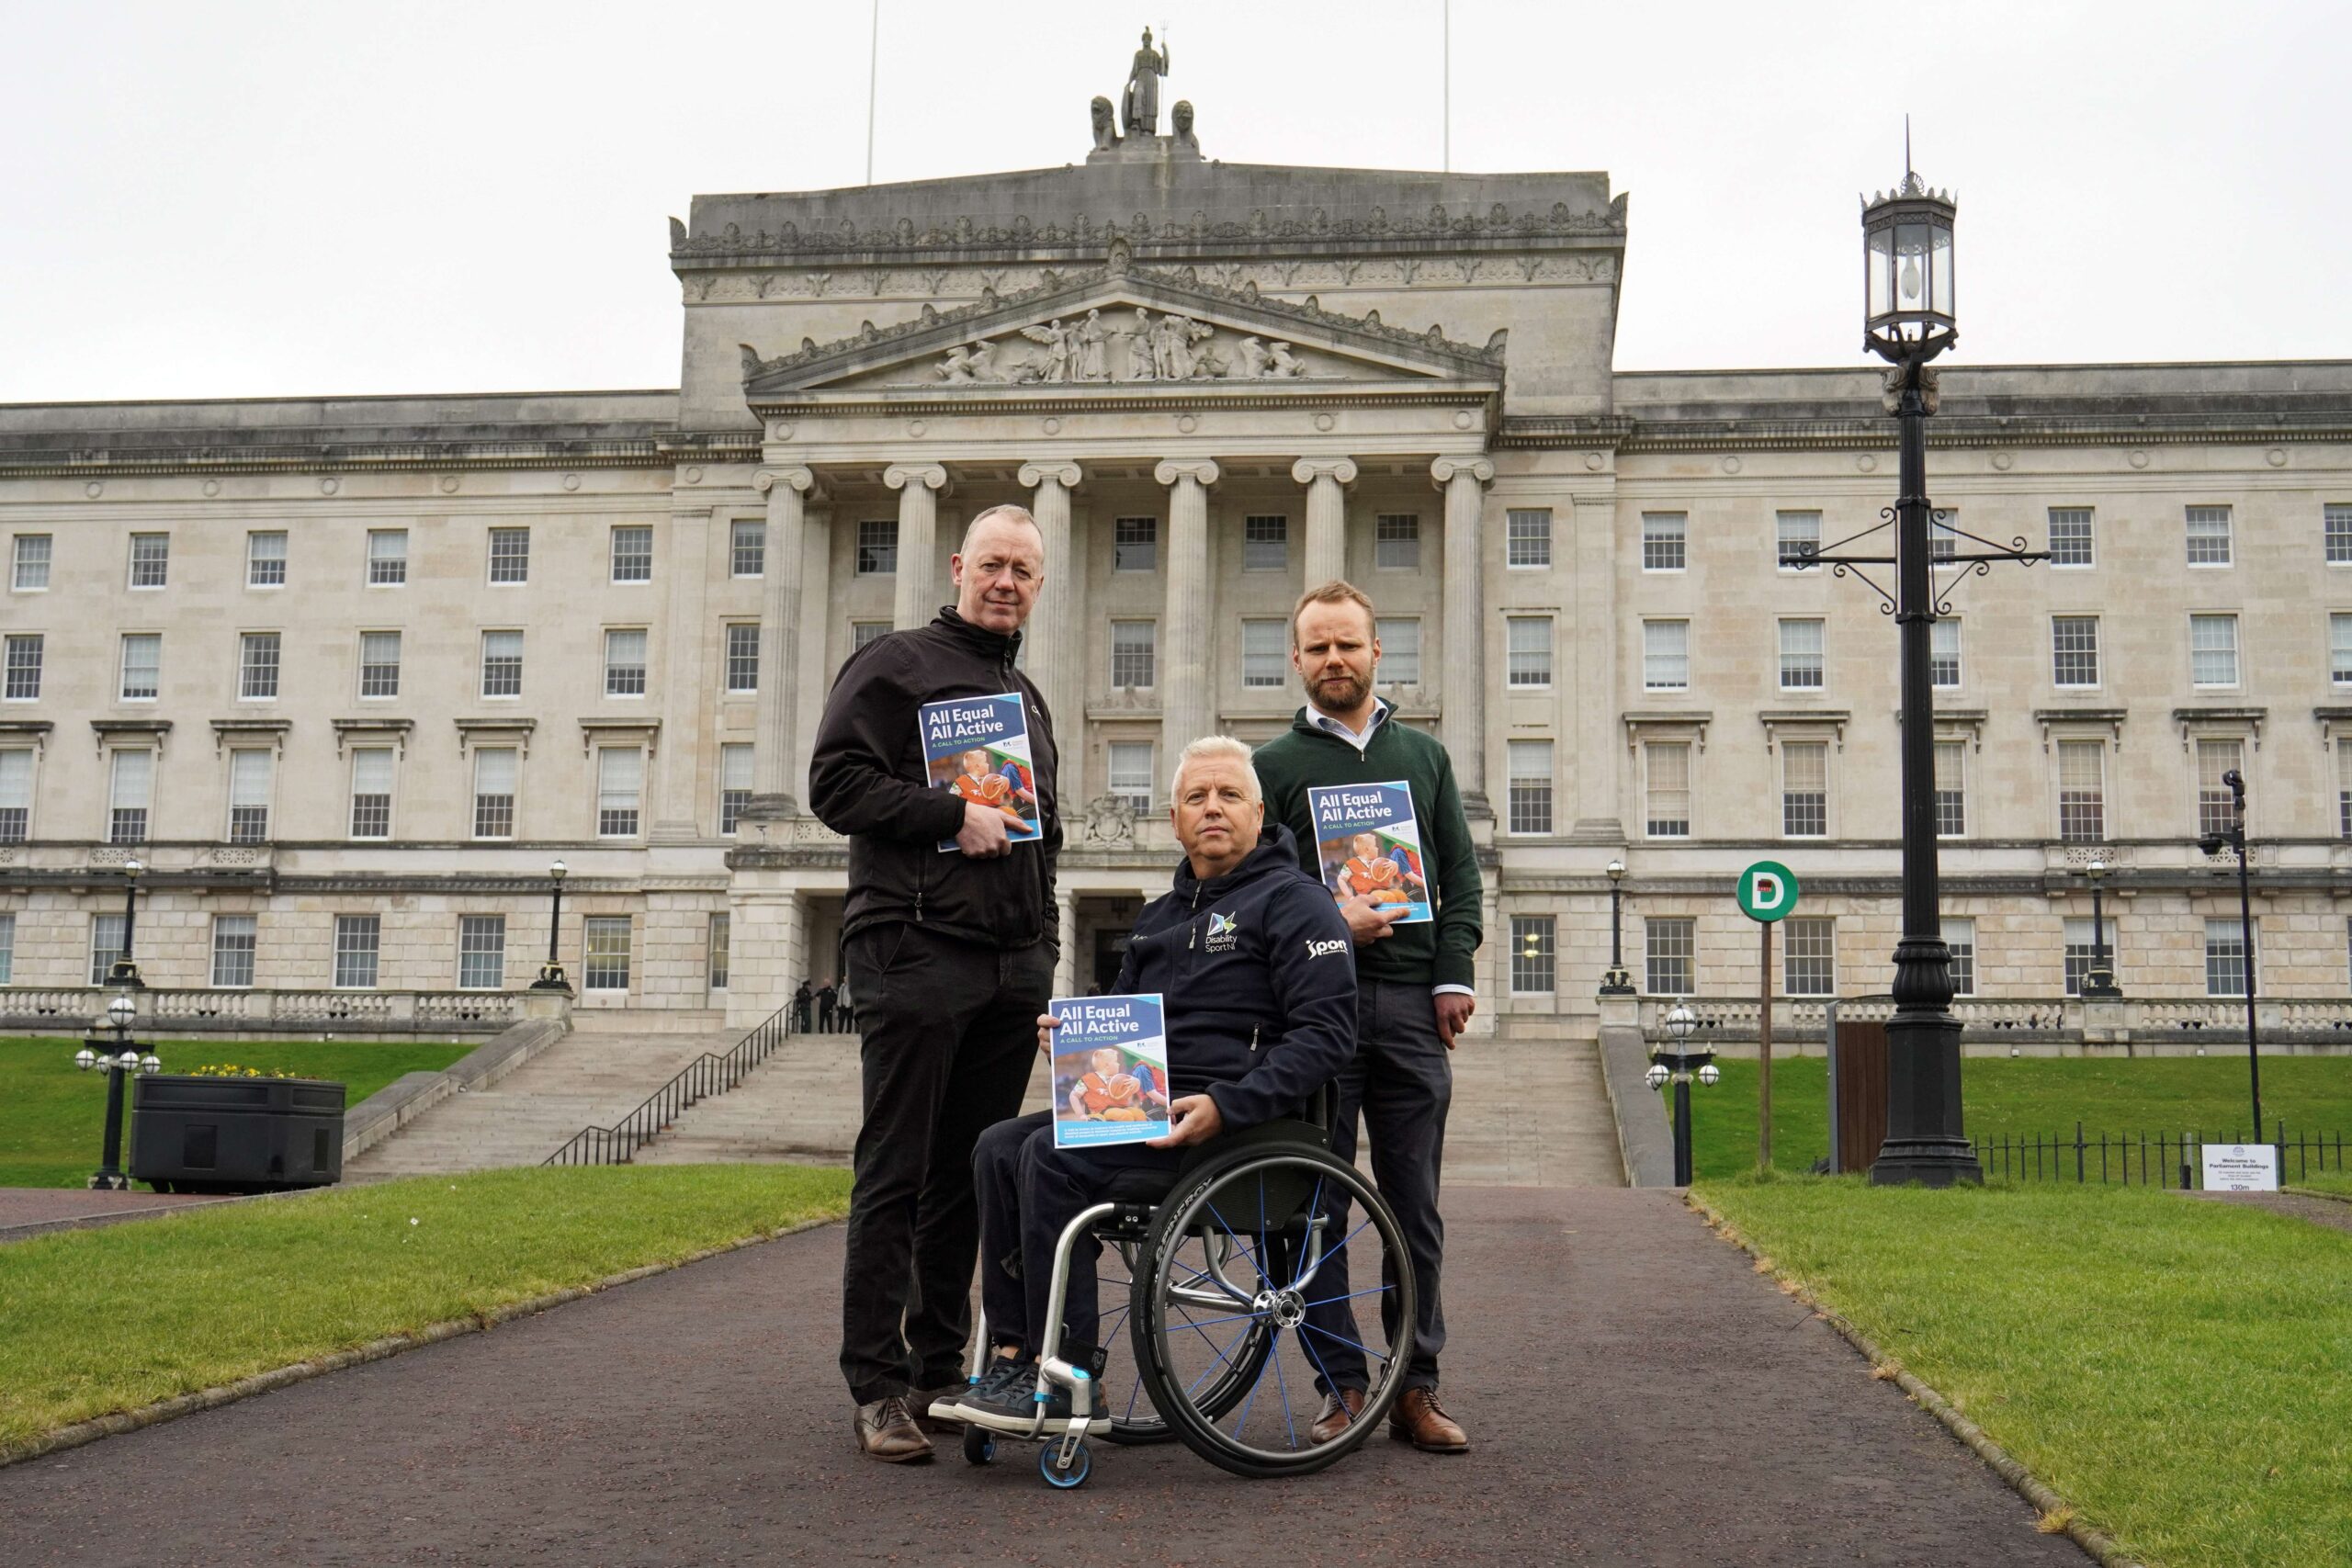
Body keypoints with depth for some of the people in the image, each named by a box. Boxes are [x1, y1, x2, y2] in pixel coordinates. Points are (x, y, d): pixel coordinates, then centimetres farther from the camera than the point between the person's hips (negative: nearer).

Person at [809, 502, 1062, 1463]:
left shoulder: (1027, 697, 24)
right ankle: (878, 1388, -1)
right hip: (913, 955, -7)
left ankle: (941, 1366, 17)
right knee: (895, 1177, -5)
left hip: (1012, 966, 7)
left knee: (971, 1176, 9)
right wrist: (956, 816, -13)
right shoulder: (893, 666, 2)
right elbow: (837, 783, -9)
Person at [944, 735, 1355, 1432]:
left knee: (1054, 1158, -24)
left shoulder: (1294, 900, -2)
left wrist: (1225, 1107, -22)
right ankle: (1013, 1358, -10)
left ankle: (1062, 1382, -19)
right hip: (1145, 1105, 8)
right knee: (1000, 1147, -10)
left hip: (1236, 1118, -8)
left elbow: (1328, 1033, -13)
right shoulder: (1160, 917, 23)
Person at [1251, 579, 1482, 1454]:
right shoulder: (1274, 765, 9)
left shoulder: (1424, 756, 17)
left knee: (1414, 1203, 3)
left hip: (1411, 1003, 2)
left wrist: (1454, 974, 2)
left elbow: (1460, 873, 14)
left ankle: (1416, 1388, 9)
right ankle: (1343, 1383, 7)